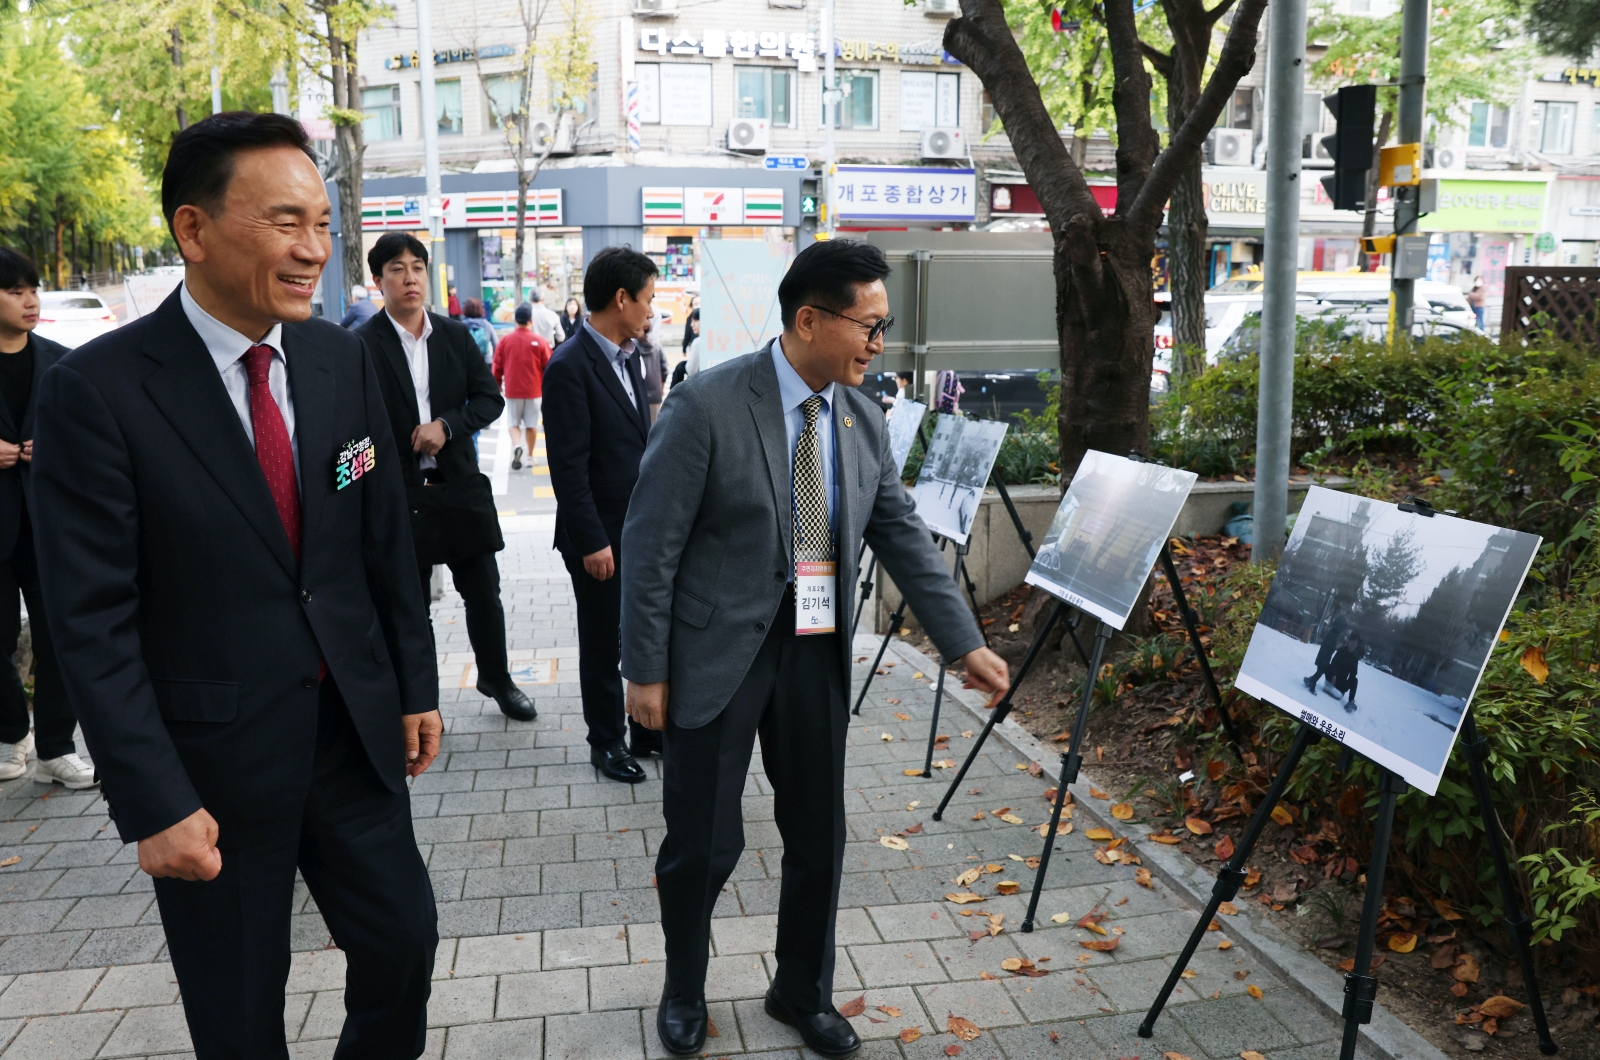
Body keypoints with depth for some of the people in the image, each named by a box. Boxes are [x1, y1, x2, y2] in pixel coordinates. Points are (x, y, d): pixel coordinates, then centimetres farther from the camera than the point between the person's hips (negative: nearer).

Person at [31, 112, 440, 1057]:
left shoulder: (344, 361, -1)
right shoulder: (98, 390, -14)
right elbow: (92, 623, -14)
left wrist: (417, 687, 8)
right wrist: (153, 803, -15)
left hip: (355, 729, 4)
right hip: (213, 760, -4)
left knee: (406, 940, 16)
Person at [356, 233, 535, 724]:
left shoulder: (456, 335, 5)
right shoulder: (363, 344, -7)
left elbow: (491, 399, 5)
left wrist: (447, 424, -12)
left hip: (459, 484, 3)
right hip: (398, 490, -3)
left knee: (483, 588, 11)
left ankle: (497, 678, 30)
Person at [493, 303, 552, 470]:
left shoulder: (505, 340, -4)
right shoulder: (539, 340, -8)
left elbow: (497, 367, 2)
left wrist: (498, 384, 19)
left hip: (512, 390, 1)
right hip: (534, 390, -1)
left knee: (514, 423, 10)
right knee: (532, 425, 12)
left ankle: (517, 446, -15)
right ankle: (530, 456, 18)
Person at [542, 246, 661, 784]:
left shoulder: (629, 355, 8)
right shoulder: (569, 367, -17)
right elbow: (568, 467, -19)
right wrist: (593, 541, -19)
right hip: (600, 535, -7)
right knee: (603, 644, 9)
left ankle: (650, 730, 30)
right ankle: (607, 742, 25)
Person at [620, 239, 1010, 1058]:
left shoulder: (864, 420, 3)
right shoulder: (707, 406, -15)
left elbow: (903, 537, 8)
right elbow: (650, 545, -12)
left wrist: (965, 644, 3)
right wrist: (644, 670, -11)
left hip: (816, 652, 5)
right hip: (717, 652, -5)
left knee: (818, 835, 13)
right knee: (704, 840, 6)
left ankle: (803, 992, 37)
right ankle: (684, 991, 35)